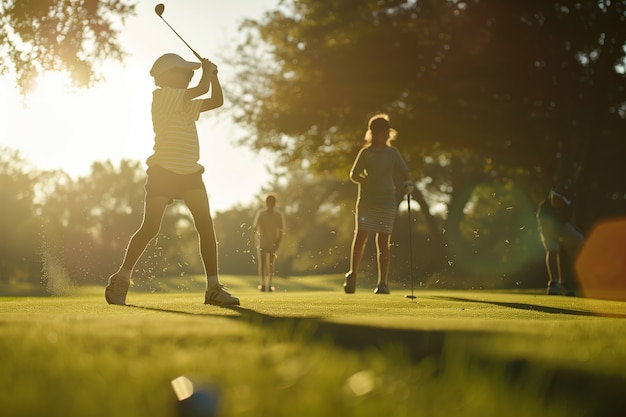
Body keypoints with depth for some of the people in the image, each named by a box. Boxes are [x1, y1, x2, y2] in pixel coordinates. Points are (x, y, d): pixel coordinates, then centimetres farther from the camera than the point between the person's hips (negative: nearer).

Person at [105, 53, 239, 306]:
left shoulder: (186, 104, 19)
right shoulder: (161, 95, -5)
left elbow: (217, 101, 22)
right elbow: (201, 89, -11)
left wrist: (213, 74, 14)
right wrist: (207, 71, 7)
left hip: (190, 173, 7)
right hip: (163, 171, -7)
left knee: (206, 226, -5)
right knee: (150, 228, -8)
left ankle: (213, 287, -3)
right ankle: (121, 281, 6)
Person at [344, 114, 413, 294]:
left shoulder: (392, 153, 9)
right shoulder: (365, 152, 5)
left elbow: (403, 171, 3)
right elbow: (354, 174, 4)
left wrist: (408, 182, -19)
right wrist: (368, 183, -14)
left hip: (387, 202, 1)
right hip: (366, 201, -1)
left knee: (383, 242, -1)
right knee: (360, 237, -11)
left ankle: (383, 282, 2)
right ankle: (353, 274, 2)